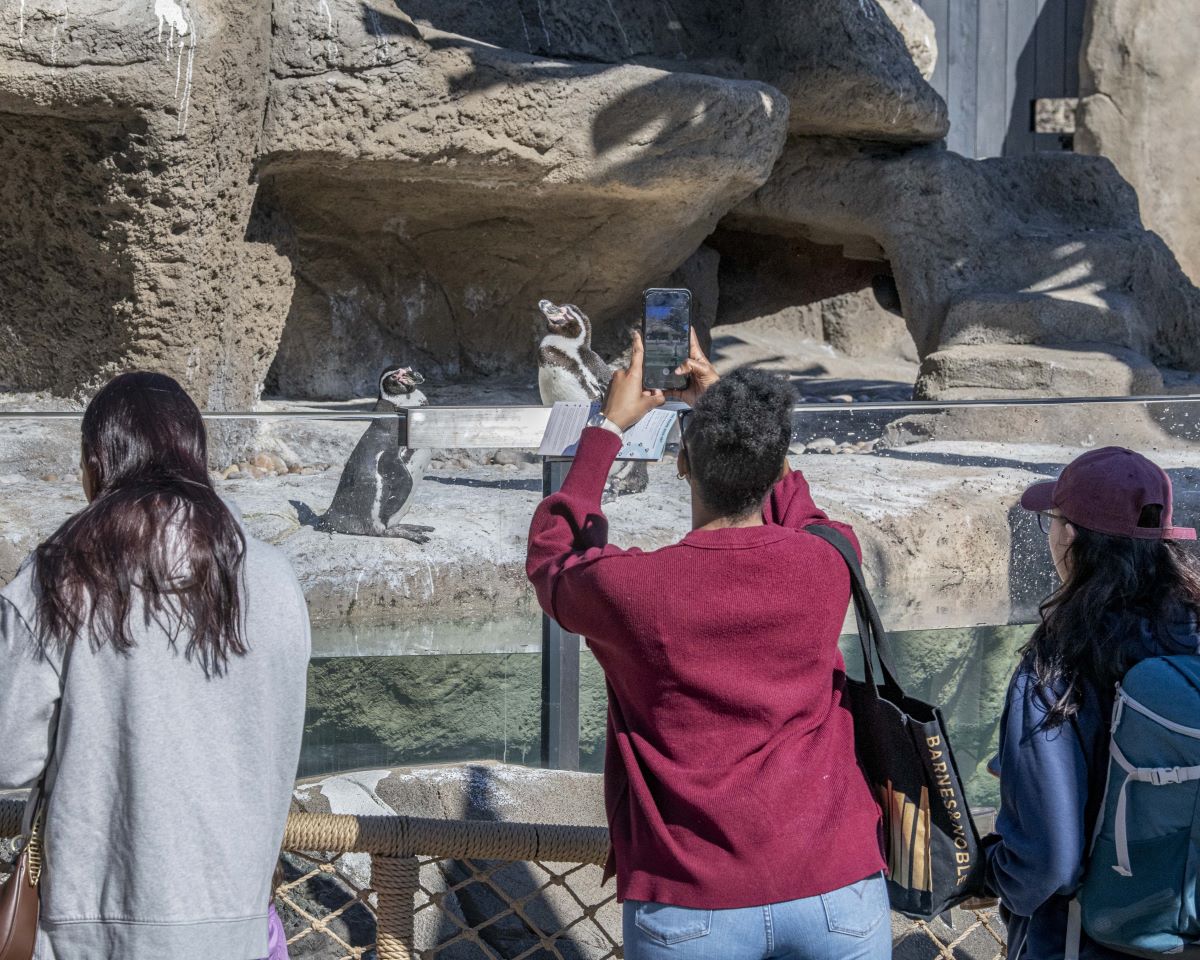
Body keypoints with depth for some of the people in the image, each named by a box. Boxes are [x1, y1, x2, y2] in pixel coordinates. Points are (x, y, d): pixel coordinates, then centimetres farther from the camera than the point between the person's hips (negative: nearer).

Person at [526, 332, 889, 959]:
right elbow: (792, 511, 22)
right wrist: (723, 401, 29)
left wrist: (608, 428, 20)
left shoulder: (625, 590, -11)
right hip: (836, 891, 2)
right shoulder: (826, 563, -4)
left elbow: (551, 552, 14)